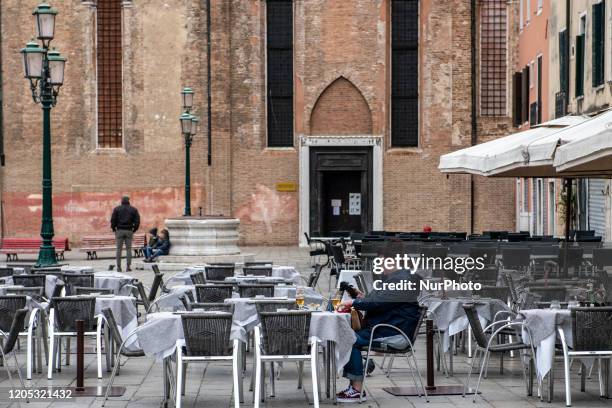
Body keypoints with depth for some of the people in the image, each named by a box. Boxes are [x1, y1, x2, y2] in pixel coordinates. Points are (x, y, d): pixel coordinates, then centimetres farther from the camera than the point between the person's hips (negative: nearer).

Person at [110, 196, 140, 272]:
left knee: (119, 249, 3)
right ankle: (128, 267, -1)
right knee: (128, 249, 3)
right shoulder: (133, 209, 5)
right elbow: (137, 221, 1)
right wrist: (134, 230, 12)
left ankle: (119, 267, 0)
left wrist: (114, 229, 9)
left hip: (119, 231, -1)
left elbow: (113, 220, -2)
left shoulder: (117, 209, 3)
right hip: (129, 231, 1)